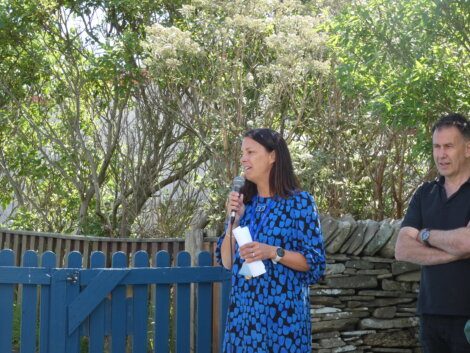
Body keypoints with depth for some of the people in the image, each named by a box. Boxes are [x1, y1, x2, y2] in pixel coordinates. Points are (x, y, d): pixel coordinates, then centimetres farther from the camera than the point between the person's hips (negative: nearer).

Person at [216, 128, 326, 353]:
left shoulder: (300, 202, -5)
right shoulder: (244, 202, 9)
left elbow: (315, 262, -7)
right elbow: (227, 262, 8)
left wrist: (273, 253, -19)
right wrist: (234, 219, -4)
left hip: (283, 310, -4)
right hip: (243, 310, 4)